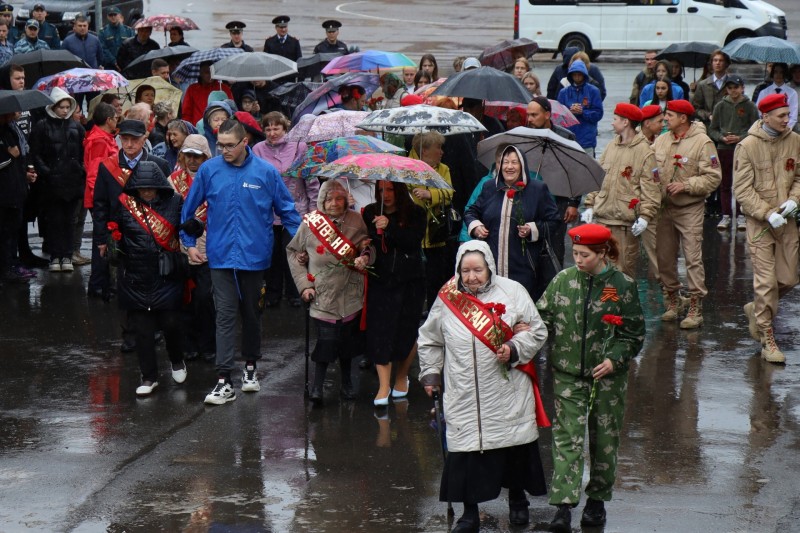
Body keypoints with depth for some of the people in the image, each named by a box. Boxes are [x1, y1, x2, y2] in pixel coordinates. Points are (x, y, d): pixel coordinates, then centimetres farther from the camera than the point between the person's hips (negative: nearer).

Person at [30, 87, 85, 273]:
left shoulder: (76, 127, 10)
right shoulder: (42, 127, 0)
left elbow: (84, 153, 12)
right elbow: (36, 154, -2)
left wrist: (82, 171, -1)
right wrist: (45, 172, -13)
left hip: (73, 181, 3)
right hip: (52, 183, -3)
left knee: (69, 220, 6)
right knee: (54, 220, 2)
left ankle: (67, 256, 11)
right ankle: (55, 257, 7)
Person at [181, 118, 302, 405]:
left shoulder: (266, 172, -4)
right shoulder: (208, 170, -3)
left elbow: (286, 209, 5)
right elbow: (189, 209, 10)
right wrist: (189, 243, 9)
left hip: (254, 255, 0)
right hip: (221, 255, 0)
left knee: (251, 313, 15)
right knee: (225, 315, -6)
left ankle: (250, 366, 34)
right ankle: (224, 381, -9)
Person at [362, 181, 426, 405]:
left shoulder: (415, 214, 0)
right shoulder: (370, 213, 7)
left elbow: (414, 240, -13)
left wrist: (389, 227, -24)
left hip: (409, 281, -1)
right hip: (380, 279, 1)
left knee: (407, 331, 4)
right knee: (380, 330, -8)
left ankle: (402, 377, 26)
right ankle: (384, 385, -6)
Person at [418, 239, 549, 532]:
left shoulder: (512, 292, -2)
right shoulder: (447, 299, 2)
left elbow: (536, 331, 2)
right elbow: (430, 340, 16)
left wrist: (513, 350, -14)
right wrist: (430, 373, 13)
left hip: (508, 391, 0)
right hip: (465, 395, 0)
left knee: (516, 446, 7)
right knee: (466, 448, -2)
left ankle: (518, 499, 31)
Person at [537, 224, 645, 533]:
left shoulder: (623, 286, -5)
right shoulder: (563, 280, 0)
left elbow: (634, 334, 1)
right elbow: (543, 317, 6)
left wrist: (614, 359, -12)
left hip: (607, 376, 0)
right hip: (567, 373, 0)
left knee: (604, 439, 11)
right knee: (567, 438, -7)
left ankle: (597, 500, 27)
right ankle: (563, 505, -11)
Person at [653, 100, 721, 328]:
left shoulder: (703, 142, -9)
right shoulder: (661, 141, 9)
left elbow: (713, 177, -12)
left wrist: (686, 185, -19)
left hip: (690, 209, -6)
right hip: (664, 208, 6)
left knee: (693, 258, -7)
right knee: (664, 258, 10)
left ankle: (695, 308, -2)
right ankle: (673, 300, 24)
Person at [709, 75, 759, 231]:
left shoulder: (750, 106, -1)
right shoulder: (721, 106, 4)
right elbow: (712, 130, 8)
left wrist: (739, 138, -13)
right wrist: (722, 138, -11)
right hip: (723, 149, 2)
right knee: (724, 185, 6)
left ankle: (741, 216, 8)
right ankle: (726, 216, 13)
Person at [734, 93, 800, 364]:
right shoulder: (748, 146, -10)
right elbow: (742, 189, -10)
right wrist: (768, 213, -17)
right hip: (760, 222, -4)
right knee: (766, 281, -5)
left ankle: (757, 309, 35)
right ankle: (768, 340, 4)